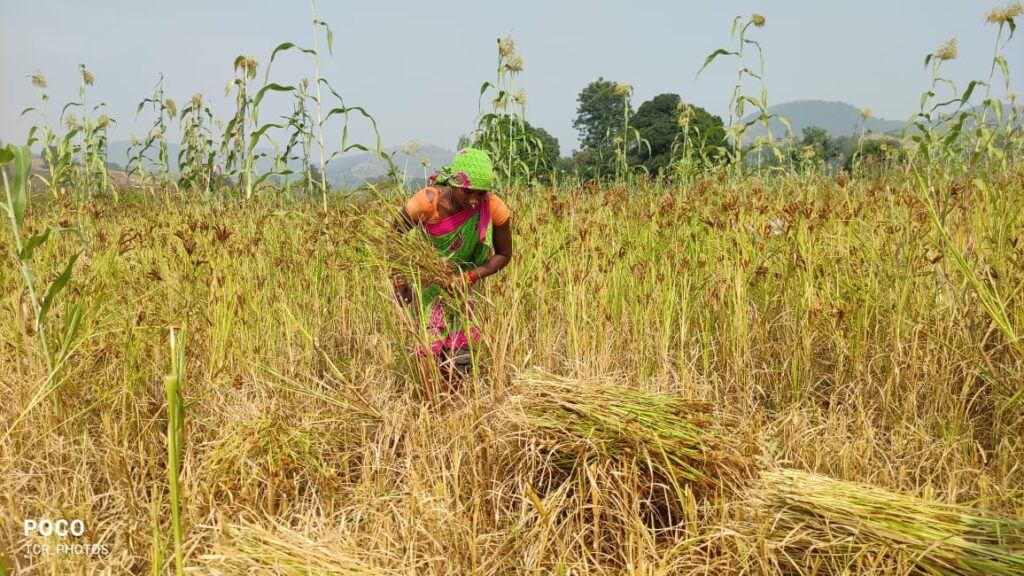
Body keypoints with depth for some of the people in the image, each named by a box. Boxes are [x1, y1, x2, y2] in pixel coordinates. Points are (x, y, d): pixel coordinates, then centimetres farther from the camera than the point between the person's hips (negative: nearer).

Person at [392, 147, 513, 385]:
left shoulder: (494, 208, -25)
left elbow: (503, 255, -8)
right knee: (431, 343, -9)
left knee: (461, 355, 1)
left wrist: (469, 277, -22)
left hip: (463, 282, 2)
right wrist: (399, 280, -13)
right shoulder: (427, 203, -30)